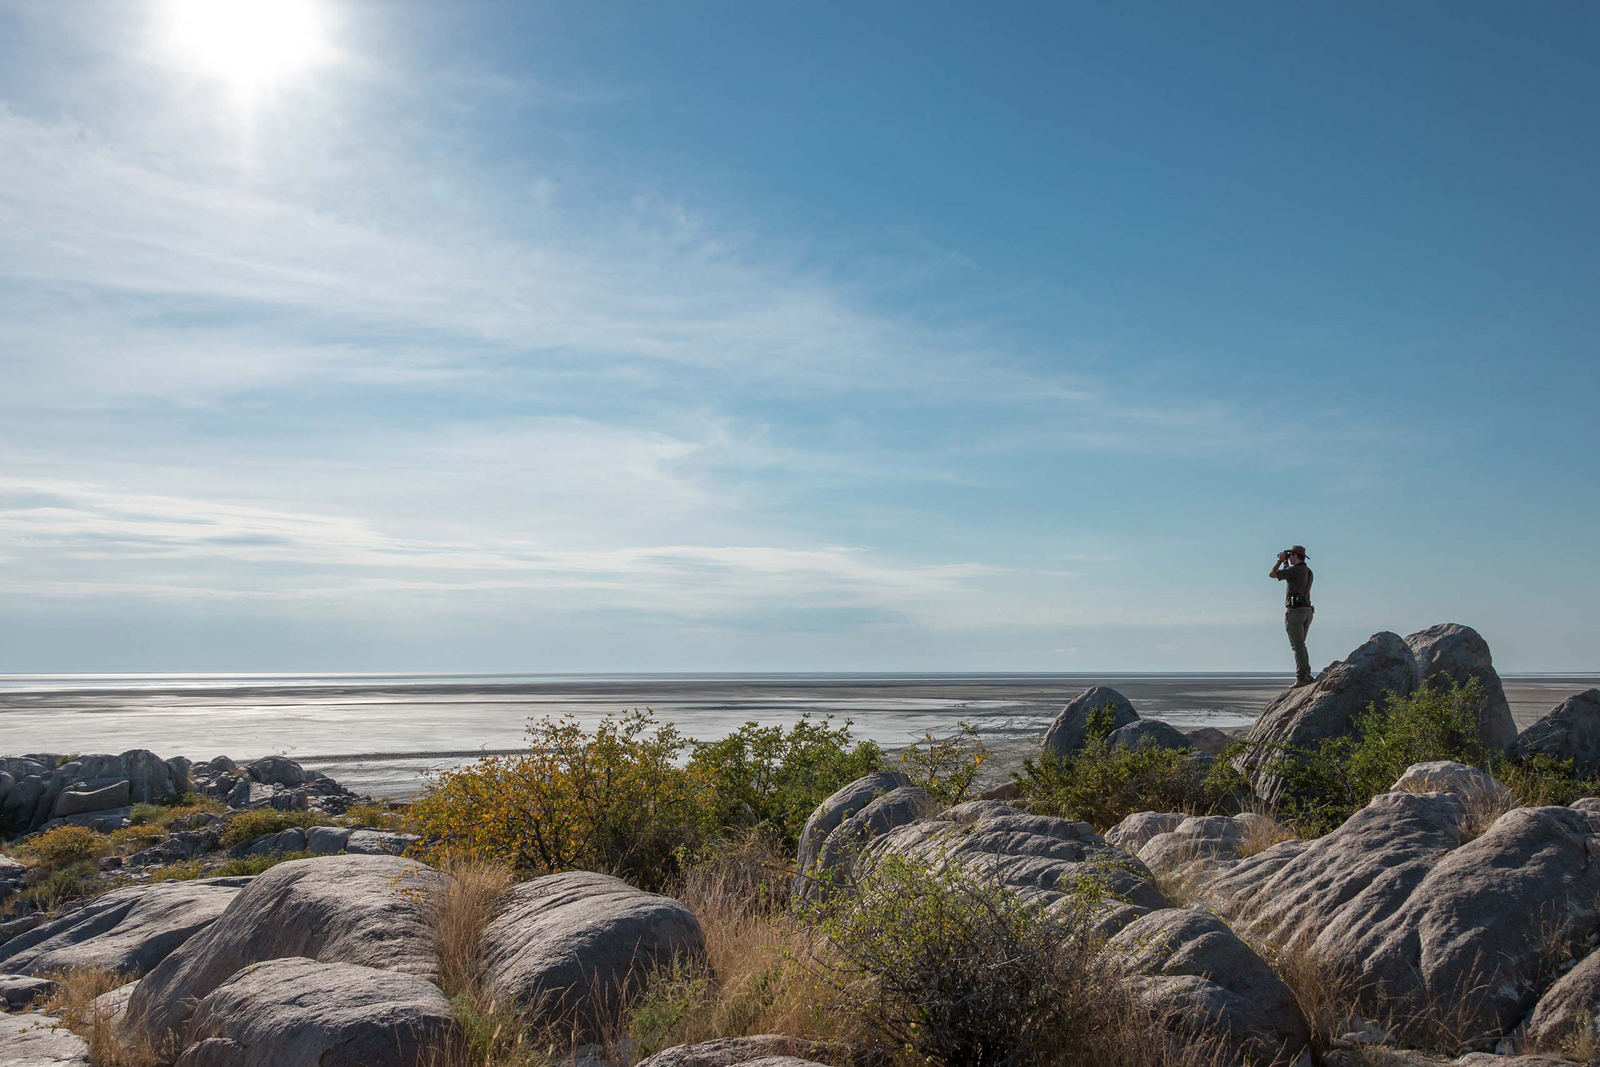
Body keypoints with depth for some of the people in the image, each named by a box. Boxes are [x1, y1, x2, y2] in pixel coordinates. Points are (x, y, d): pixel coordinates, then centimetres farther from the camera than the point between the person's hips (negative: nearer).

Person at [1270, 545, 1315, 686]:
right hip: (1307, 611, 8)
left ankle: (1302, 677, -10)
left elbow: (1272, 574, -5)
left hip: (1295, 611, -8)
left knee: (1297, 646, -7)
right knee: (1300, 645, 16)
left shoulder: (1295, 570, -13)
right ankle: (1306, 675, 10)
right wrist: (1285, 564, 25)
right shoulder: (1308, 571, 15)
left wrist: (1281, 560, 6)